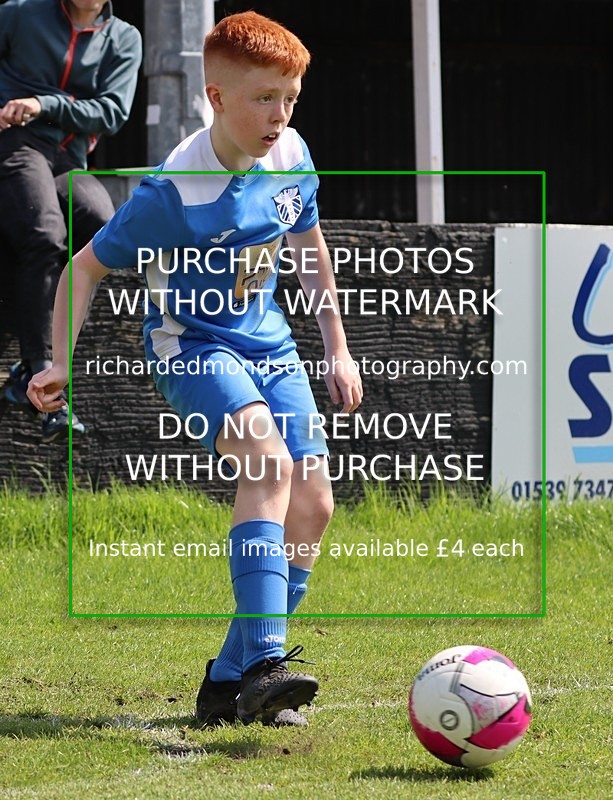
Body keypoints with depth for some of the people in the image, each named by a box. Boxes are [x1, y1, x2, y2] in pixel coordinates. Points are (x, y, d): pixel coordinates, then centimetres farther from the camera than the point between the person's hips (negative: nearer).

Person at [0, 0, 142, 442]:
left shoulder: (123, 39, 14)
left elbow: (112, 112, 2)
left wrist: (44, 104, -10)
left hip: (69, 162, 3)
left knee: (102, 228, -28)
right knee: (45, 236, -31)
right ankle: (40, 376, -33)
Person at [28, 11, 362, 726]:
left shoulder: (291, 158, -5)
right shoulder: (174, 193, -22)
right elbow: (86, 267, -11)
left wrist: (337, 349, 16)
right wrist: (60, 366, -19)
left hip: (268, 344, 7)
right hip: (191, 344, -7)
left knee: (312, 502, -4)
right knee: (269, 462, -31)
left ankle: (231, 680, 6)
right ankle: (262, 663, -39)